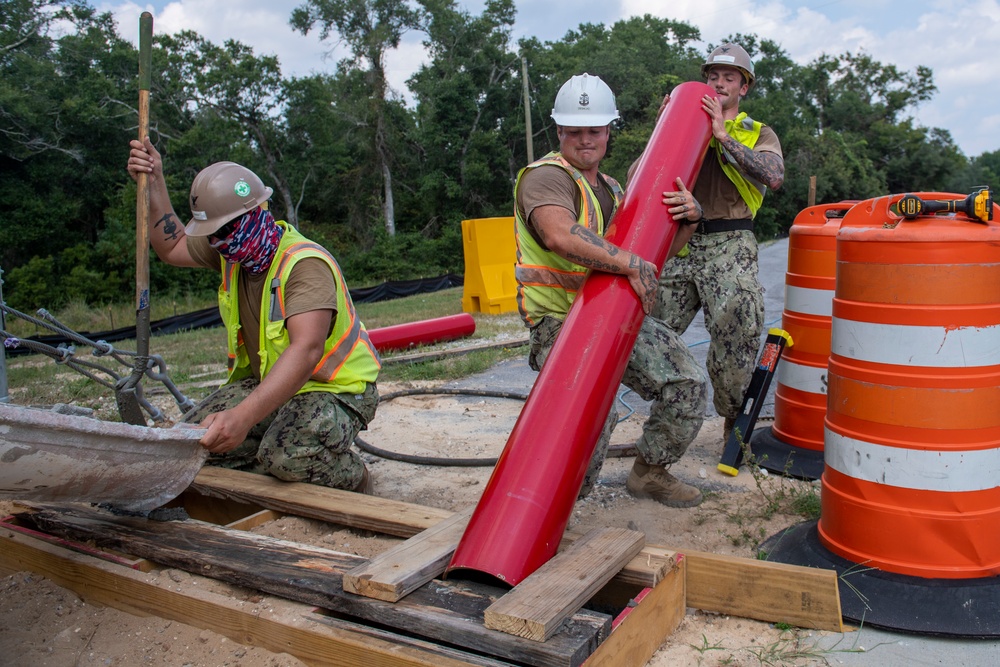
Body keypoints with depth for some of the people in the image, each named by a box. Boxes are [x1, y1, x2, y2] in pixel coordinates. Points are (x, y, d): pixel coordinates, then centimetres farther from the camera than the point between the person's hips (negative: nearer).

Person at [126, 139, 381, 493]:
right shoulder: (235, 248, 1)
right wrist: (154, 184, 9)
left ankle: (354, 479, -2)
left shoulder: (306, 264, -27)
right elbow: (172, 248, 22)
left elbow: (306, 350, -41)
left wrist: (243, 416, -52)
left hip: (334, 388, -8)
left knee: (288, 455, -35)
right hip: (269, 383, 8)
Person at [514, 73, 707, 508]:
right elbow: (561, 236, -32)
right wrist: (631, 264, -32)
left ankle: (649, 472, 24)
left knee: (687, 384, 1)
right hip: (561, 324, -8)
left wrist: (689, 216, -3)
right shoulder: (546, 176, -11)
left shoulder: (611, 190, 19)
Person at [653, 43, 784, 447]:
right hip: (679, 243, 3)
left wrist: (724, 137, -12)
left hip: (729, 246, -3)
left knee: (735, 337, -8)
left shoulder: (758, 134, 13)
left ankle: (734, 419, 15)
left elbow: (774, 176, -10)